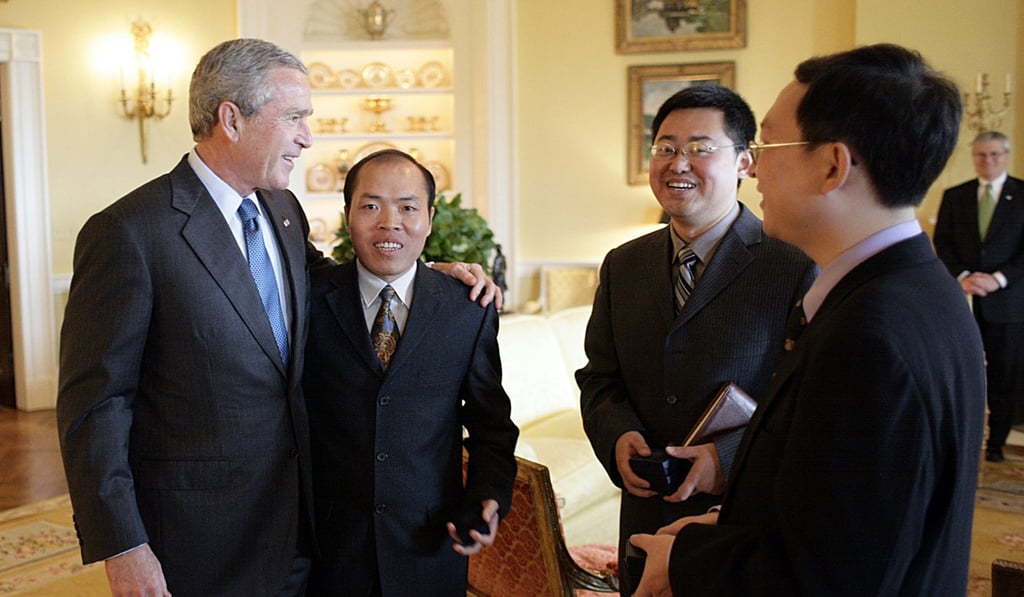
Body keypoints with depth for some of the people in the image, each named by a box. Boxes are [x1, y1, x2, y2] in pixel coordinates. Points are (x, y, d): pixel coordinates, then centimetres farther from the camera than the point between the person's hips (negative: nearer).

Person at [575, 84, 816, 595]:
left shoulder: (797, 268, -13)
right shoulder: (622, 266, 6)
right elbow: (599, 379, 10)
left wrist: (730, 458, -24)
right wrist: (619, 437, -10)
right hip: (649, 519, 5)